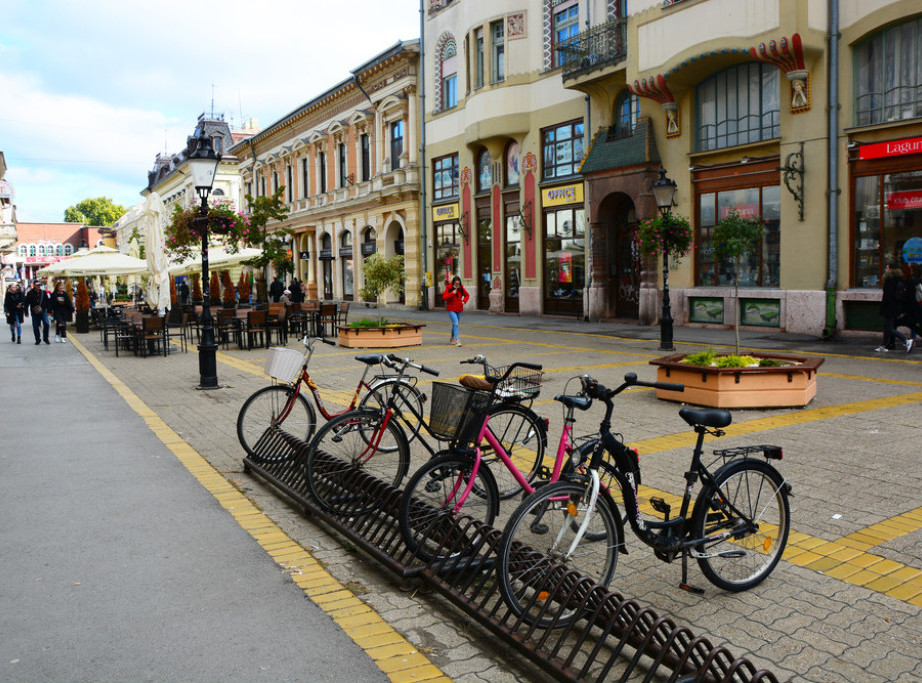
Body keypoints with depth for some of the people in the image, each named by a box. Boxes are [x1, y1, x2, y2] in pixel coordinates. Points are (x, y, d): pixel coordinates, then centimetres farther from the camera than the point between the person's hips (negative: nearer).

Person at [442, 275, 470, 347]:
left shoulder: (461, 288, 3)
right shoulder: (448, 289, -8)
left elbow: (467, 295, 18)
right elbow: (444, 297, -16)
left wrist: (464, 301, 0)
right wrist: (452, 293, -24)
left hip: (459, 309, 5)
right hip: (451, 309, -5)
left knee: (455, 324, 15)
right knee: (456, 323, -19)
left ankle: (452, 339, 34)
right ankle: (457, 340, -21)